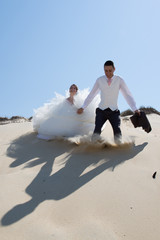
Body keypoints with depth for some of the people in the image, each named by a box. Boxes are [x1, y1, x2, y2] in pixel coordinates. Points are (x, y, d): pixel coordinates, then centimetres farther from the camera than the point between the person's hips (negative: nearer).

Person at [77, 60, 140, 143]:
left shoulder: (119, 80, 0)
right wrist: (83, 107, 8)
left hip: (114, 111, -1)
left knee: (117, 130, -24)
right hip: (101, 110, 1)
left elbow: (128, 95, -1)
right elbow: (91, 95, 12)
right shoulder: (99, 80, 2)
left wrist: (135, 109, -13)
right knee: (97, 130, -23)